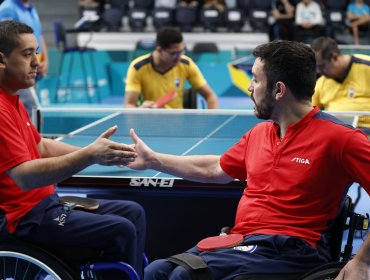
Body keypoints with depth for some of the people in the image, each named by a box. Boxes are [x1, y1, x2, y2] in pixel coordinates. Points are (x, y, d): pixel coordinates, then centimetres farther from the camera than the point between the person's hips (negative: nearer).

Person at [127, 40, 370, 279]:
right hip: (240, 240, 8)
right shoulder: (258, 133, 18)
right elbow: (215, 169, 32)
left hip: (289, 250, -7)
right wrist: (153, 160, 36)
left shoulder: (339, 138, -8)